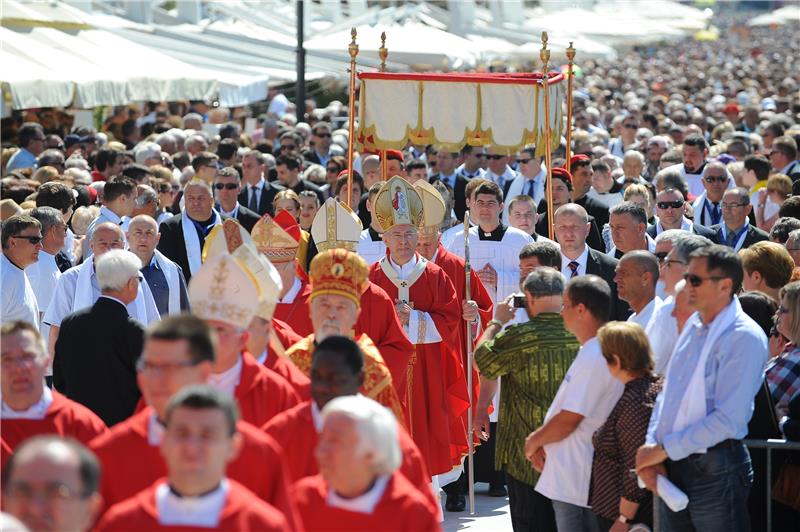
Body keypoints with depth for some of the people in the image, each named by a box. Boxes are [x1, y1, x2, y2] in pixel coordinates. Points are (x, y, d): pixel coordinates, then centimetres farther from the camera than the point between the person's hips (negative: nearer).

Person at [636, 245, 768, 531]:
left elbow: (729, 419, -20)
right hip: (673, 464, 7)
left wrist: (664, 449, -15)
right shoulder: (693, 325, 10)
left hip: (715, 467, -7)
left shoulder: (745, 337, -14)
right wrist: (651, 446, 0)